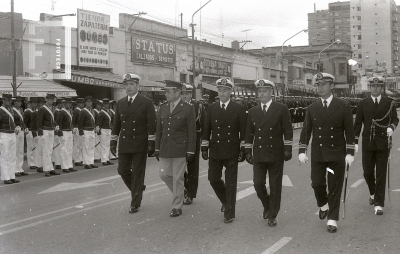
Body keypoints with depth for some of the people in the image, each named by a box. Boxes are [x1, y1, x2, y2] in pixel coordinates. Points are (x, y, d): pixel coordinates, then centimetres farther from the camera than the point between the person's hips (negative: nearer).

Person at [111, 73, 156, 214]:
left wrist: (151, 142, -10)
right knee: (123, 170, 5)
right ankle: (139, 188, 31)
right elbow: (116, 124, 14)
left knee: (138, 173, 0)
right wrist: (113, 141, 10)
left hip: (140, 144, -4)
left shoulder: (146, 102, -4)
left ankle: (135, 203, 9)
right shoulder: (120, 103, 10)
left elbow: (151, 124, -5)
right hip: (124, 144, 5)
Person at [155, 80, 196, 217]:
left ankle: (177, 207, 12)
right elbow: (159, 130, 14)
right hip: (165, 149, 5)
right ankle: (180, 192, 32)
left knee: (178, 178, 0)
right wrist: (157, 148, 10)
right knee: (163, 174, 7)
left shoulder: (188, 109, -6)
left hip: (180, 149, -5)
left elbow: (192, 132, -6)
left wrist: (190, 152, -9)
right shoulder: (163, 108, 10)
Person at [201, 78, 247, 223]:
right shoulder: (211, 108, 7)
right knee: (213, 179, 4)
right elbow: (206, 129, 9)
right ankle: (226, 201, 31)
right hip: (215, 151, 3)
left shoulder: (239, 109, -1)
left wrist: (243, 150, -5)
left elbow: (243, 131, -1)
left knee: (231, 183, 1)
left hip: (231, 152, -3)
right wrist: (204, 147, 4)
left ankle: (229, 213, 10)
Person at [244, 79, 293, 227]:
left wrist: (288, 149, -6)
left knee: (275, 186, 3)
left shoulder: (281, 109, -1)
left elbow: (288, 130, -1)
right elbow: (249, 133, 11)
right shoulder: (252, 111, 9)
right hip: (258, 155, 3)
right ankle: (267, 206, 28)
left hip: (276, 155, -3)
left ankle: (272, 215, 15)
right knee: (258, 183, 1)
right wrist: (248, 151, 7)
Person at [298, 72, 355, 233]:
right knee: (317, 184, 2)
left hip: (337, 154, -2)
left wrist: (350, 153, -8)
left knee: (335, 188, 2)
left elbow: (349, 131, -2)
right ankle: (323, 205, 33)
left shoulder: (343, 107, -2)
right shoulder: (311, 109, 5)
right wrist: (302, 151, -4)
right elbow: (306, 131, 6)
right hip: (317, 154, 2)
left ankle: (332, 220, 12)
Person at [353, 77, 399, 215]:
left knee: (381, 174, -1)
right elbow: (358, 123, 4)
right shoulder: (363, 104, 5)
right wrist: (355, 141, -2)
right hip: (368, 144, 1)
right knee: (367, 172, 7)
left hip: (383, 143, -1)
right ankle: (373, 193, 36)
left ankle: (378, 204, 4)